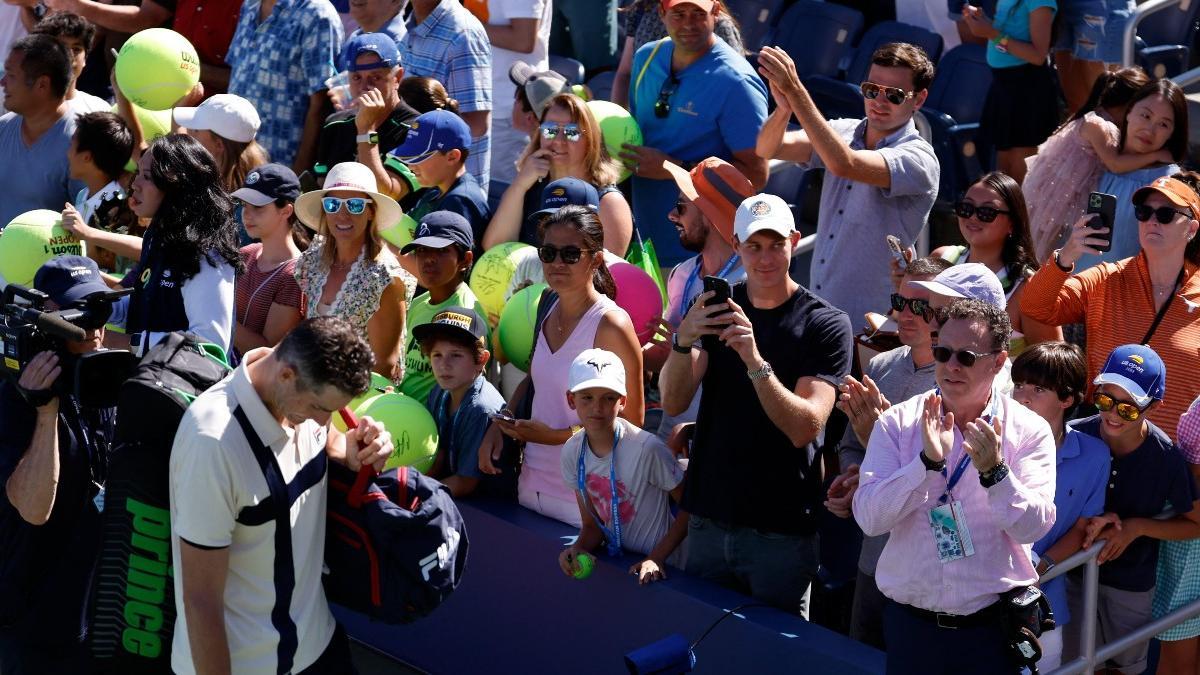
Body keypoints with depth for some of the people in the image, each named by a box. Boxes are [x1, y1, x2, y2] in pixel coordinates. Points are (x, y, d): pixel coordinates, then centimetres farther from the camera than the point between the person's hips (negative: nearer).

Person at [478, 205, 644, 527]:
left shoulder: (610, 324, -15)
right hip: (532, 484, 7)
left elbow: (632, 419, -13)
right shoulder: (548, 311, 6)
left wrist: (555, 436, -17)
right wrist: (497, 426, 5)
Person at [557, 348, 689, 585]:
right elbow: (592, 525, 5)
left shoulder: (647, 449, -19)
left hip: (659, 569, -5)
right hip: (615, 560, 6)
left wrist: (656, 558, -17)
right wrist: (579, 547, -14)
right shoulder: (573, 451, -2)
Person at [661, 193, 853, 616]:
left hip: (782, 531, -4)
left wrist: (755, 362, -31)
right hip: (709, 520, 4)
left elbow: (805, 428, -18)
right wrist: (683, 340, -25)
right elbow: (673, 403, -6)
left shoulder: (825, 324, -6)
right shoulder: (717, 308, 7)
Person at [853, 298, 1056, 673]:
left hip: (995, 627, -1)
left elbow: (1034, 527, -13)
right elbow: (869, 519, -12)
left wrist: (994, 472, -27)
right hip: (911, 624, 1)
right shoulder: (898, 422, -2)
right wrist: (929, 462, -22)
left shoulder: (1029, 430, -4)